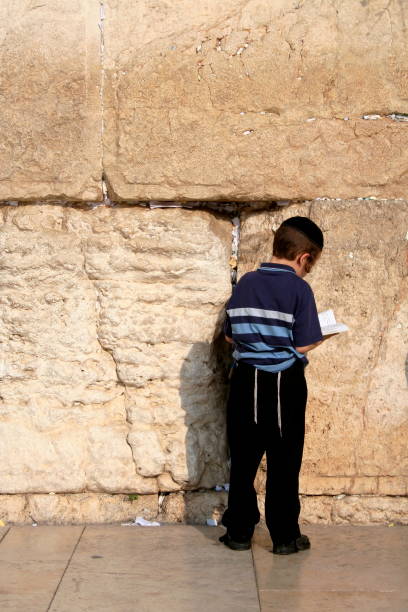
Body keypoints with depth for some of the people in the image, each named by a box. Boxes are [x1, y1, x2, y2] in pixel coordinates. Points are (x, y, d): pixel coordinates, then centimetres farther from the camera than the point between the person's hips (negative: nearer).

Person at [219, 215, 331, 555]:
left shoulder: (246, 283, 3)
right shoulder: (299, 289, -11)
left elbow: (231, 335, 7)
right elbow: (303, 345, -13)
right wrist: (319, 337, 7)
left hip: (245, 381, 4)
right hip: (284, 384, -4)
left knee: (243, 460, 12)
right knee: (284, 463, 7)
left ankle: (238, 531, 19)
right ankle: (285, 536, 15)